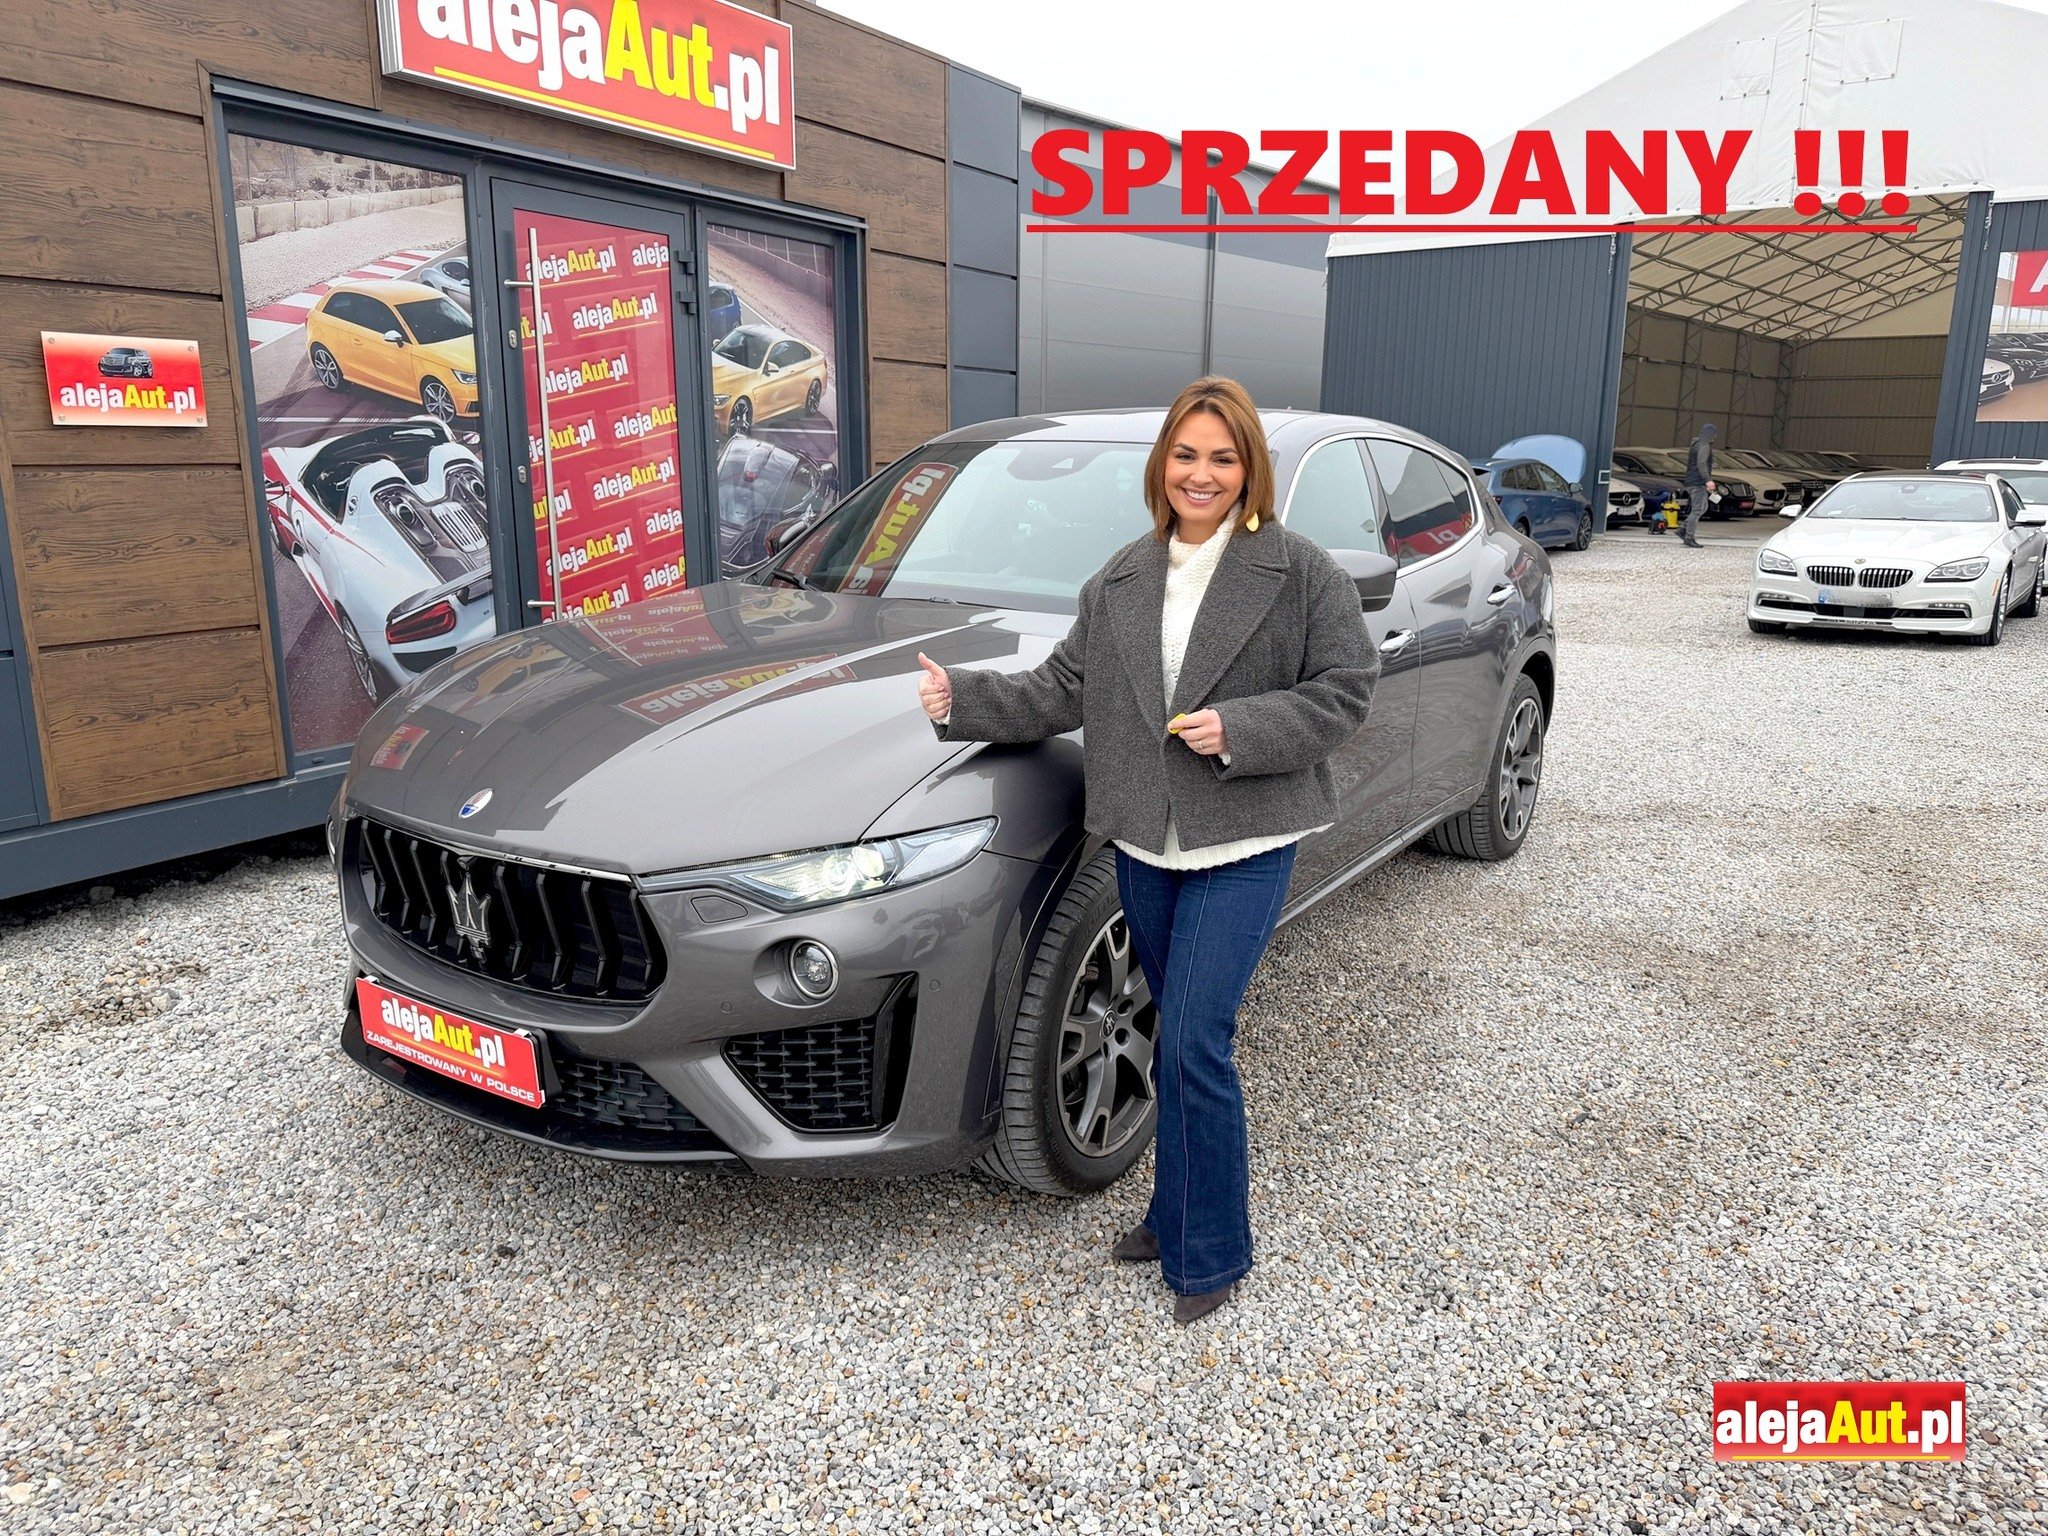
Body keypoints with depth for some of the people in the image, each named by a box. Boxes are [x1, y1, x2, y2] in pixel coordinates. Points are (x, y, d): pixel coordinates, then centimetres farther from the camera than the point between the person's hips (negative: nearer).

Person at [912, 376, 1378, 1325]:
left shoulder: (1300, 572, -5)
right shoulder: (1121, 582, 8)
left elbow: (1345, 691, -6)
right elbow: (1061, 691, 8)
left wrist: (1238, 729, -18)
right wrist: (963, 698, -4)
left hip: (1244, 844, -5)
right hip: (1144, 842, 5)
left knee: (1193, 1044, -8)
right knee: (1182, 1037, 17)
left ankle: (1208, 1252, 12)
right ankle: (1182, 1214, 35)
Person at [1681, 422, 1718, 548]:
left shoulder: (1696, 444, 19)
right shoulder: (1704, 446, -12)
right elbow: (1701, 464, -24)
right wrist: (1708, 480, -31)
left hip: (1691, 482, 10)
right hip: (1698, 483, -10)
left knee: (1702, 508, 18)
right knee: (1697, 510, -9)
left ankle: (1684, 529, 12)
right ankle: (1689, 538, -11)